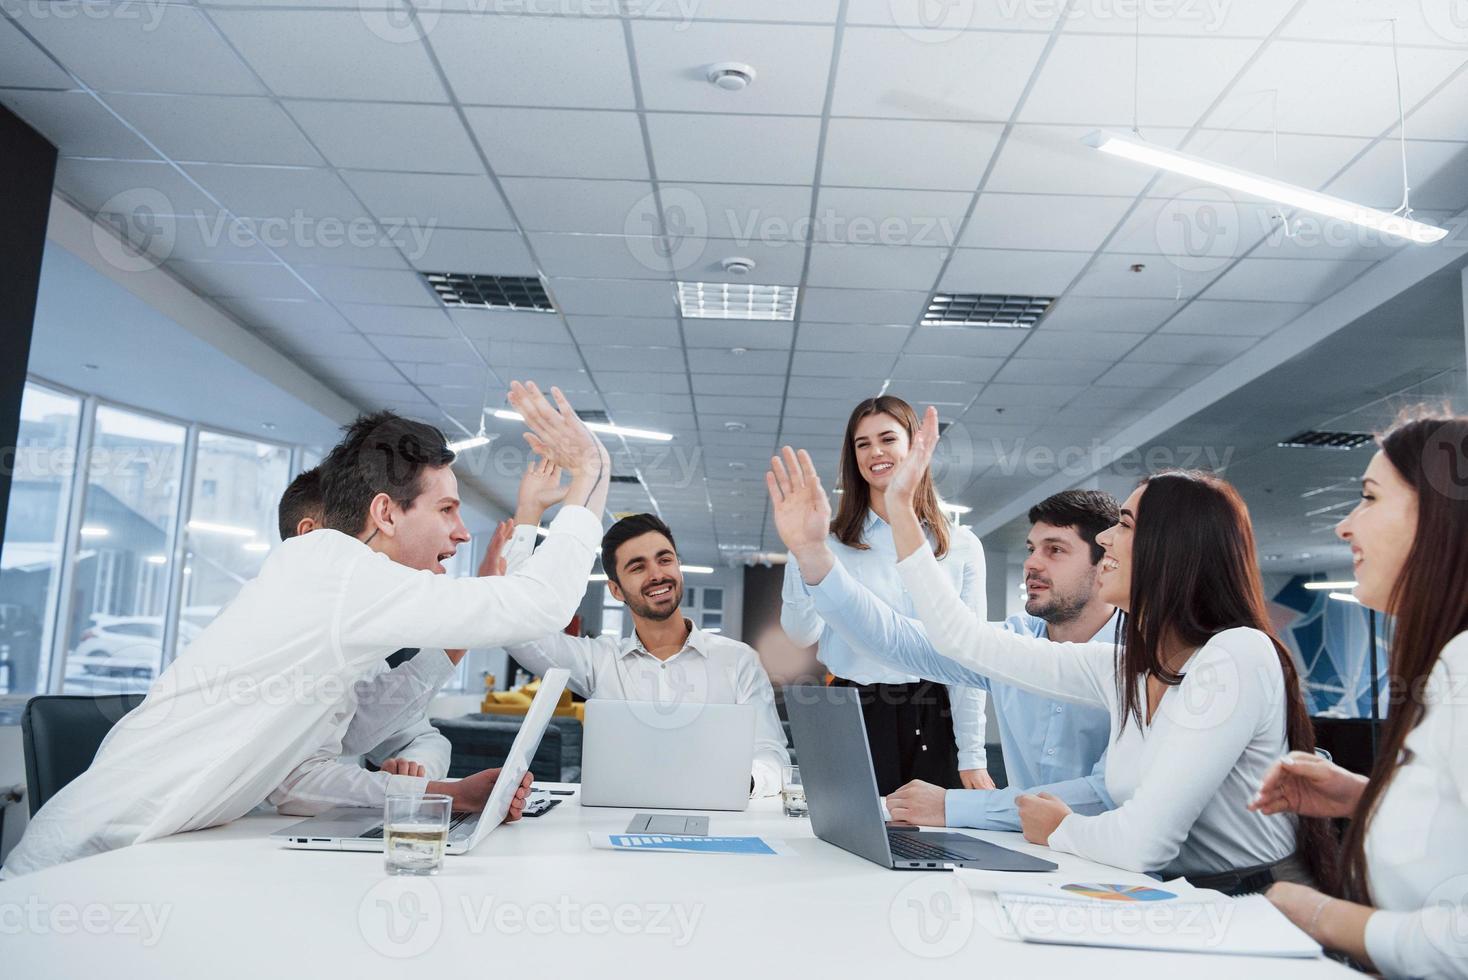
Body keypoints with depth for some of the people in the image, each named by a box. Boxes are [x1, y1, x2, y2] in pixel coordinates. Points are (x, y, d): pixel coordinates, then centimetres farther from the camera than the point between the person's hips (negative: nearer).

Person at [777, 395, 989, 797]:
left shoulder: (961, 546, 5)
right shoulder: (832, 542, 3)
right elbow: (802, 635, -7)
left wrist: (972, 758, -1)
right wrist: (807, 564, -25)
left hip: (931, 722, 1)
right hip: (854, 718, 0)